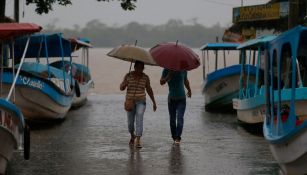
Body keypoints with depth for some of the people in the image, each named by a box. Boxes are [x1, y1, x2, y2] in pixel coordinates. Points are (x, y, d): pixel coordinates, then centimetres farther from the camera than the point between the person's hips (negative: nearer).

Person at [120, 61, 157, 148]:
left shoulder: (145, 77, -1)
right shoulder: (128, 75, -4)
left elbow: (149, 90, 10)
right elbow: (121, 88, -3)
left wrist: (154, 102, 12)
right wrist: (124, 84, -26)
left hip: (141, 102, -1)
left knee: (139, 119, -20)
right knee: (130, 122, 8)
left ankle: (138, 141, -25)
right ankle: (132, 135, 40)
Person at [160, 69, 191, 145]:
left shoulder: (183, 70, 0)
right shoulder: (167, 70, -5)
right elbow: (161, 82, -13)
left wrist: (189, 90, 33)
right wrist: (169, 76, -27)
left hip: (181, 99, 0)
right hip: (172, 98, 0)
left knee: (180, 118, -13)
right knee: (172, 119, 5)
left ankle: (178, 138, -18)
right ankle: (174, 137, 17)